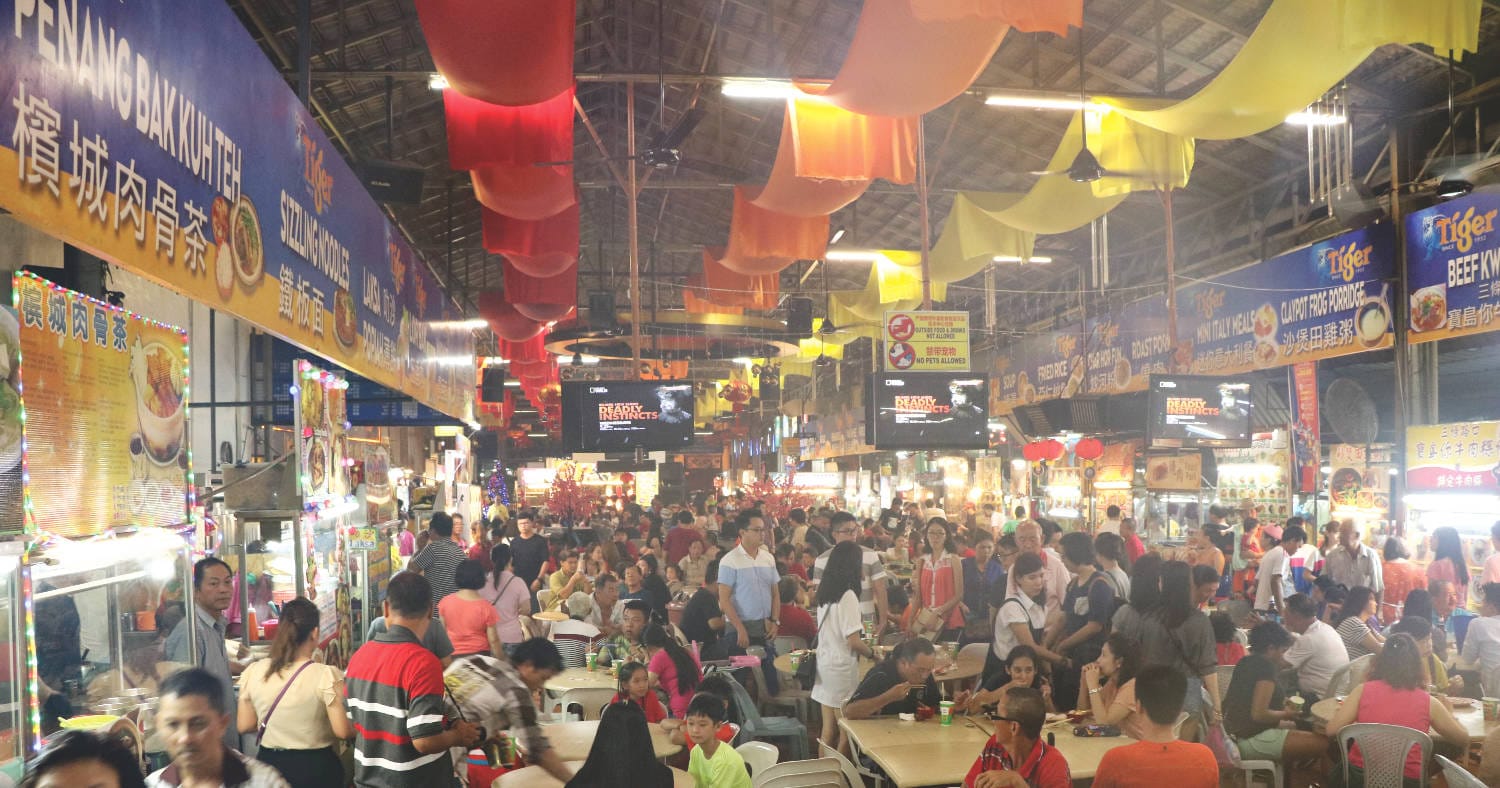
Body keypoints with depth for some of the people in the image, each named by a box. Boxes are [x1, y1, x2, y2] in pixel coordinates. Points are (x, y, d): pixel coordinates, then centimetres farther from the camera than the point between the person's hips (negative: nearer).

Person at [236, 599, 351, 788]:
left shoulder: (254, 672, -5)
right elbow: (343, 731, -17)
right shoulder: (326, 675, -18)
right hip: (315, 766, -3)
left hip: (269, 763, 4)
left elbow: (244, 726, 5)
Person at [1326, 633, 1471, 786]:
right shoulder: (1428, 701, -2)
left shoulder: (1363, 690, -4)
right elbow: (1463, 739, 12)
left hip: (1360, 777, -1)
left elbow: (1332, 729, -6)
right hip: (1408, 781, 1)